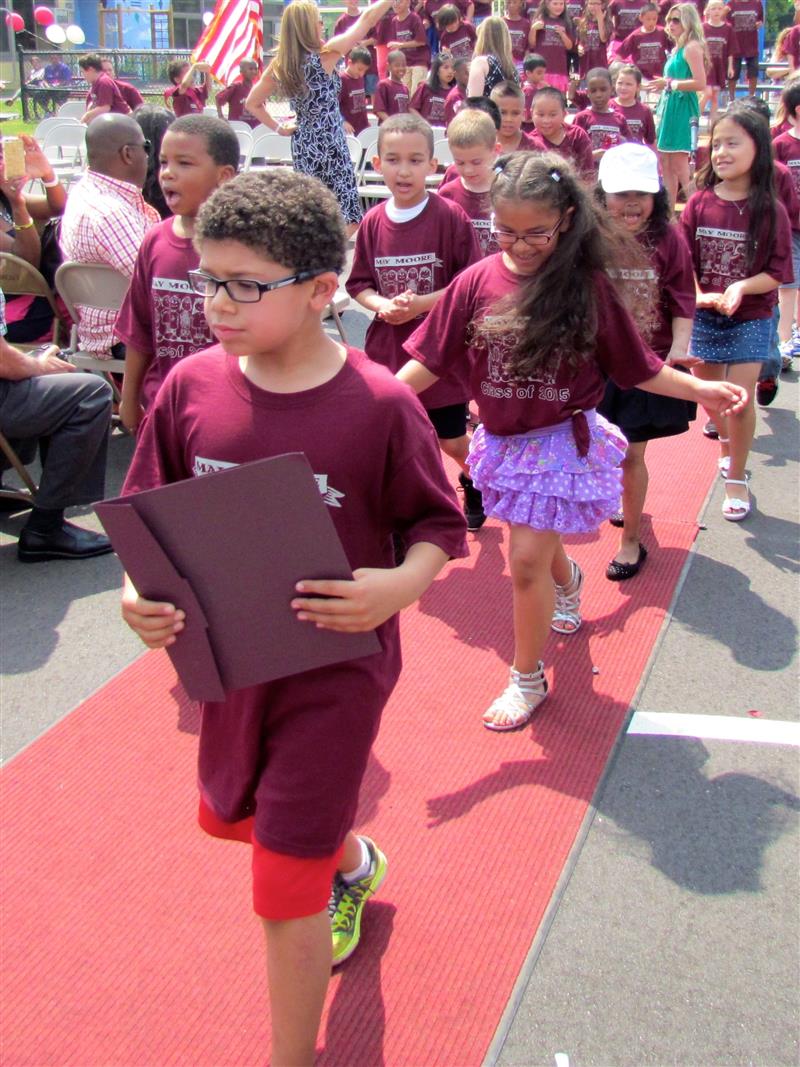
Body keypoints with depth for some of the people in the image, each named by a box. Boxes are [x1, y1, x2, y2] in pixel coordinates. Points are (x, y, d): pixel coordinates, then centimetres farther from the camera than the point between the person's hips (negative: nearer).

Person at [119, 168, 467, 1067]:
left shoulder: (379, 404, -19)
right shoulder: (192, 386, -9)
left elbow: (438, 525, -8)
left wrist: (401, 584, -27)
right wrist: (140, 593, -16)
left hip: (334, 665, -5)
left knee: (285, 892, 1)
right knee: (231, 816, 29)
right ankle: (354, 863, 62)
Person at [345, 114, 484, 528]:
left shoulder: (450, 217, -12)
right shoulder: (373, 222, -1)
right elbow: (358, 284, 7)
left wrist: (421, 303, -20)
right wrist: (382, 305, -13)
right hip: (387, 350, 3)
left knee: (450, 440, 11)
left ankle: (475, 482, 43)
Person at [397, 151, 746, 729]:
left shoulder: (588, 286, -12)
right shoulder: (476, 282, -8)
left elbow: (636, 367, -3)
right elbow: (429, 361, -3)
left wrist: (701, 389, -10)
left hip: (563, 440, -3)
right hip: (504, 441, 3)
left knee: (527, 560, -5)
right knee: (538, 547, 22)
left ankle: (529, 679, 17)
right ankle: (567, 579, 61)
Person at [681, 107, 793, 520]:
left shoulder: (770, 210, -13)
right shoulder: (700, 203, -7)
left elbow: (777, 272, -10)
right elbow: (685, 261, -4)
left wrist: (742, 287, -26)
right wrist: (699, 295, -20)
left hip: (750, 319, -3)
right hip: (704, 314, 3)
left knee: (740, 399, -6)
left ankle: (736, 478, 13)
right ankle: (728, 444, 47)